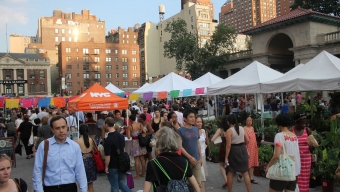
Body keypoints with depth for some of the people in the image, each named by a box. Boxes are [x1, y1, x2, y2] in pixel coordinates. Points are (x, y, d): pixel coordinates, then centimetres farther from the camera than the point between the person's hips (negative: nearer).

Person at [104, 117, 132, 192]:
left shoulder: (108, 140, -23)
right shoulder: (121, 136, -1)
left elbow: (107, 156, -21)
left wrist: (106, 166, -8)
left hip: (112, 166, -6)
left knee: (115, 186, 8)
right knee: (121, 182, 21)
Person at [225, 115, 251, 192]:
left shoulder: (229, 131, -13)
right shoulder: (242, 128, 4)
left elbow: (228, 145, -16)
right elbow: (247, 140, 9)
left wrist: (226, 157, -13)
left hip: (233, 151, -5)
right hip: (243, 149, 5)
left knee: (230, 172, 9)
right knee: (245, 172, 9)